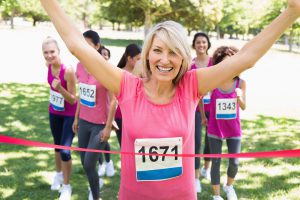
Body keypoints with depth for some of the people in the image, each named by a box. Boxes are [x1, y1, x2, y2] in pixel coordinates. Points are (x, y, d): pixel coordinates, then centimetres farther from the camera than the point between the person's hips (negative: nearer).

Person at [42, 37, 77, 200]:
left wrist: (59, 88, -38)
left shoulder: (68, 71, -30)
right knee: (57, 146, 21)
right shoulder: (48, 66, -11)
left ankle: (66, 187, 11)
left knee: (65, 150, -8)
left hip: (70, 115, -6)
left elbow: (73, 100, -25)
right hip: (54, 112, 6)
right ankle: (59, 174, 45)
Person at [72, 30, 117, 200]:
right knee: (84, 162, 16)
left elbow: (113, 101, -15)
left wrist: (108, 127, -14)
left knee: (89, 164, -5)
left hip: (100, 124, -6)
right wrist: (76, 118, 15)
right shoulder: (80, 66, 1)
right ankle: (97, 182, 47)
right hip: (84, 121, 6)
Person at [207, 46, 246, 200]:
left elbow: (243, 106, -10)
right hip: (215, 129, -1)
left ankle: (229, 186, 35)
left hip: (234, 129, 1)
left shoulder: (240, 83, -7)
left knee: (234, 162, 6)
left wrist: (239, 97, -28)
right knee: (216, 162, 4)